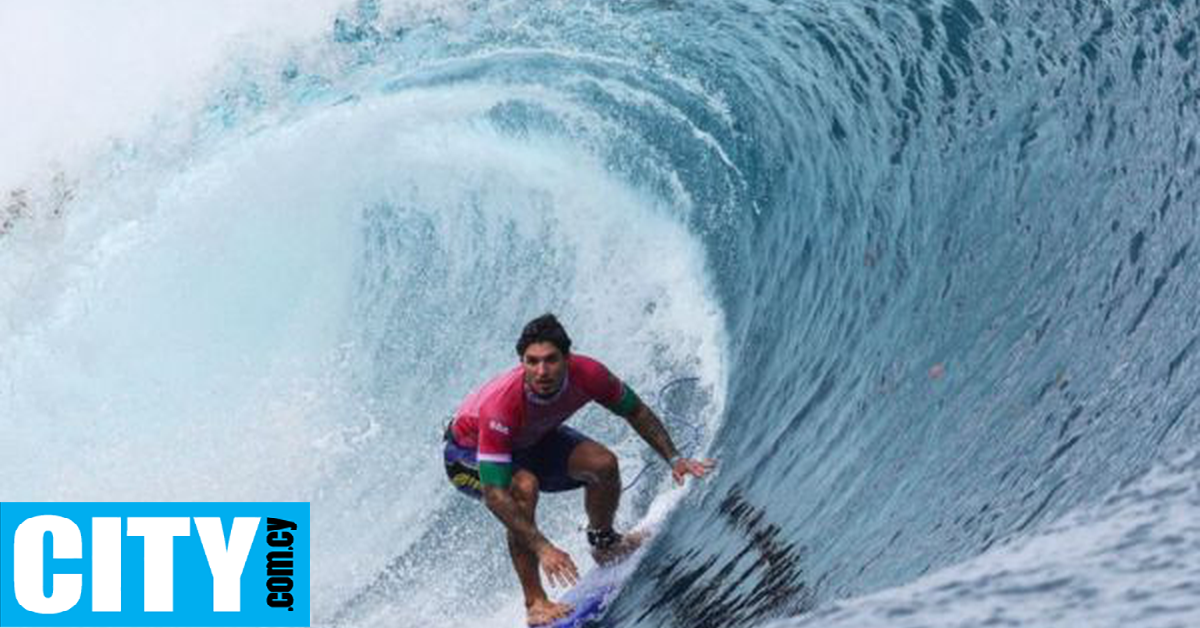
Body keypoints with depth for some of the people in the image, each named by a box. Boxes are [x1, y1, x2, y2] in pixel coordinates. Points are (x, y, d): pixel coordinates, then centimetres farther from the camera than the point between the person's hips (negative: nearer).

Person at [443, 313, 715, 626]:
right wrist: (542, 548, -47)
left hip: (532, 440, 5)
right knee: (524, 486, -35)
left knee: (603, 463, -15)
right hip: (469, 454, -5)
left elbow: (636, 412, -9)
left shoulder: (586, 374, -30)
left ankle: (603, 542, 16)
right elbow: (495, 495, -42)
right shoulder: (502, 405, -43)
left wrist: (674, 459, -17)